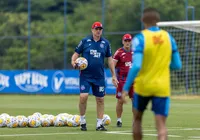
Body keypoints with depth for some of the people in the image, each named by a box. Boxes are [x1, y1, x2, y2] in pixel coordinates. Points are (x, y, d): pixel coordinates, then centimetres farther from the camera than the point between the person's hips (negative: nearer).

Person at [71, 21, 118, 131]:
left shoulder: (105, 43, 6)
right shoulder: (85, 41, 1)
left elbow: (110, 59, 11)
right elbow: (76, 54, 4)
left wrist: (113, 75, 10)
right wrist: (73, 62, -17)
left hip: (99, 76, 3)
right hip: (85, 75, -2)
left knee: (100, 99, 4)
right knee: (83, 96, -15)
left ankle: (99, 124, 14)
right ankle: (82, 121, 4)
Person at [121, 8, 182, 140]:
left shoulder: (140, 38, -12)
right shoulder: (168, 37, 1)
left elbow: (136, 66, -21)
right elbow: (177, 65, 6)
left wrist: (125, 89, -17)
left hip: (143, 86, -2)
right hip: (162, 87, 2)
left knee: (137, 118, 21)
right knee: (161, 125, -3)